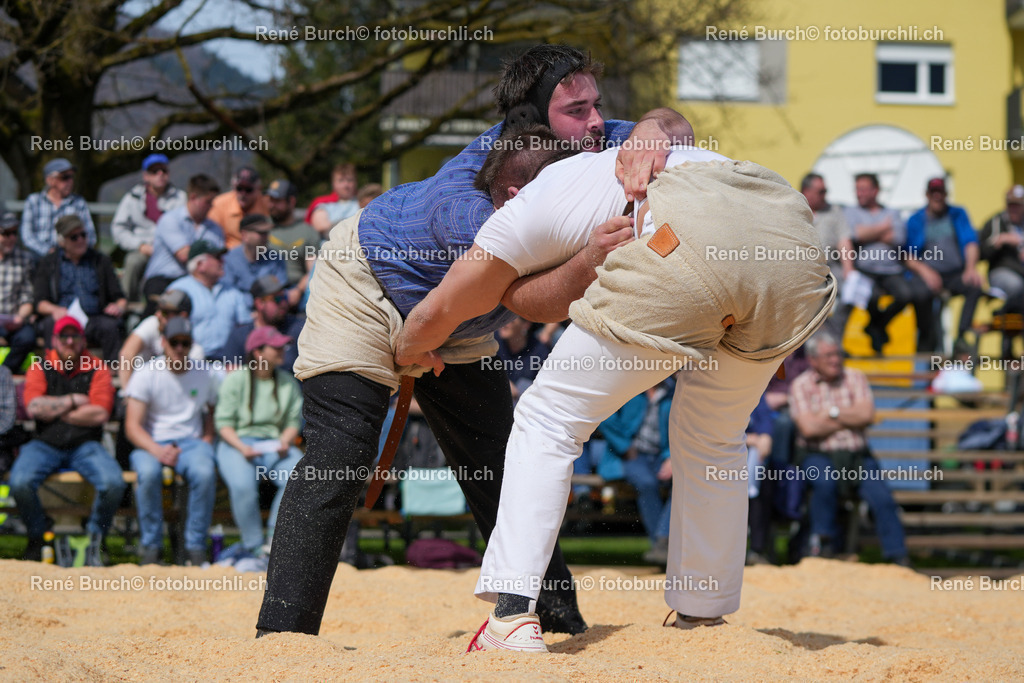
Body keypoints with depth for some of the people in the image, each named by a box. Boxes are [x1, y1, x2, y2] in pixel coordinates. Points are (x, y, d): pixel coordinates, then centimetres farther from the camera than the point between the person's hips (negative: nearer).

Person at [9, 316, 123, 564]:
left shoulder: (97, 368, 6)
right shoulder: (40, 366, 8)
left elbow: (100, 414, -7)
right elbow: (33, 407, -8)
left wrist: (53, 411, -4)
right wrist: (73, 401, -5)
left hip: (85, 445, 0)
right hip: (45, 444, 0)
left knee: (113, 483, -29)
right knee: (20, 482, -30)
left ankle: (95, 538, -4)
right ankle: (37, 538, -4)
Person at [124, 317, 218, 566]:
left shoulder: (203, 375, 10)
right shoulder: (146, 374, -1)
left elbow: (212, 413, 21)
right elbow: (132, 426, -8)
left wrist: (207, 441, -2)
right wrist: (157, 451, -26)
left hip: (191, 442, 2)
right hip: (151, 442, -2)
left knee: (205, 473, -33)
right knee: (149, 473, -37)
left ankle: (195, 546, -21)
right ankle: (151, 545, -21)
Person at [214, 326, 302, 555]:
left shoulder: (288, 382, 14)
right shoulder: (236, 380, 2)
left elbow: (294, 421, 11)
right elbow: (223, 422, -1)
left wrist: (285, 442, -11)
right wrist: (242, 448, -18)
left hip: (276, 444, 3)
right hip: (237, 443, -3)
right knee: (243, 485, -34)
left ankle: (275, 538, -20)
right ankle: (255, 548, -21)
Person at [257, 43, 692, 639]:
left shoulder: (582, 147, -18)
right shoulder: (465, 199, -38)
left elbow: (672, 124, -17)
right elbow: (523, 297, -43)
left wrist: (650, 135, -42)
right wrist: (588, 261, -61)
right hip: (368, 291, -7)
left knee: (500, 464, 5)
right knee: (338, 456, -20)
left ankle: (558, 615, 11)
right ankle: (283, 630, -24)